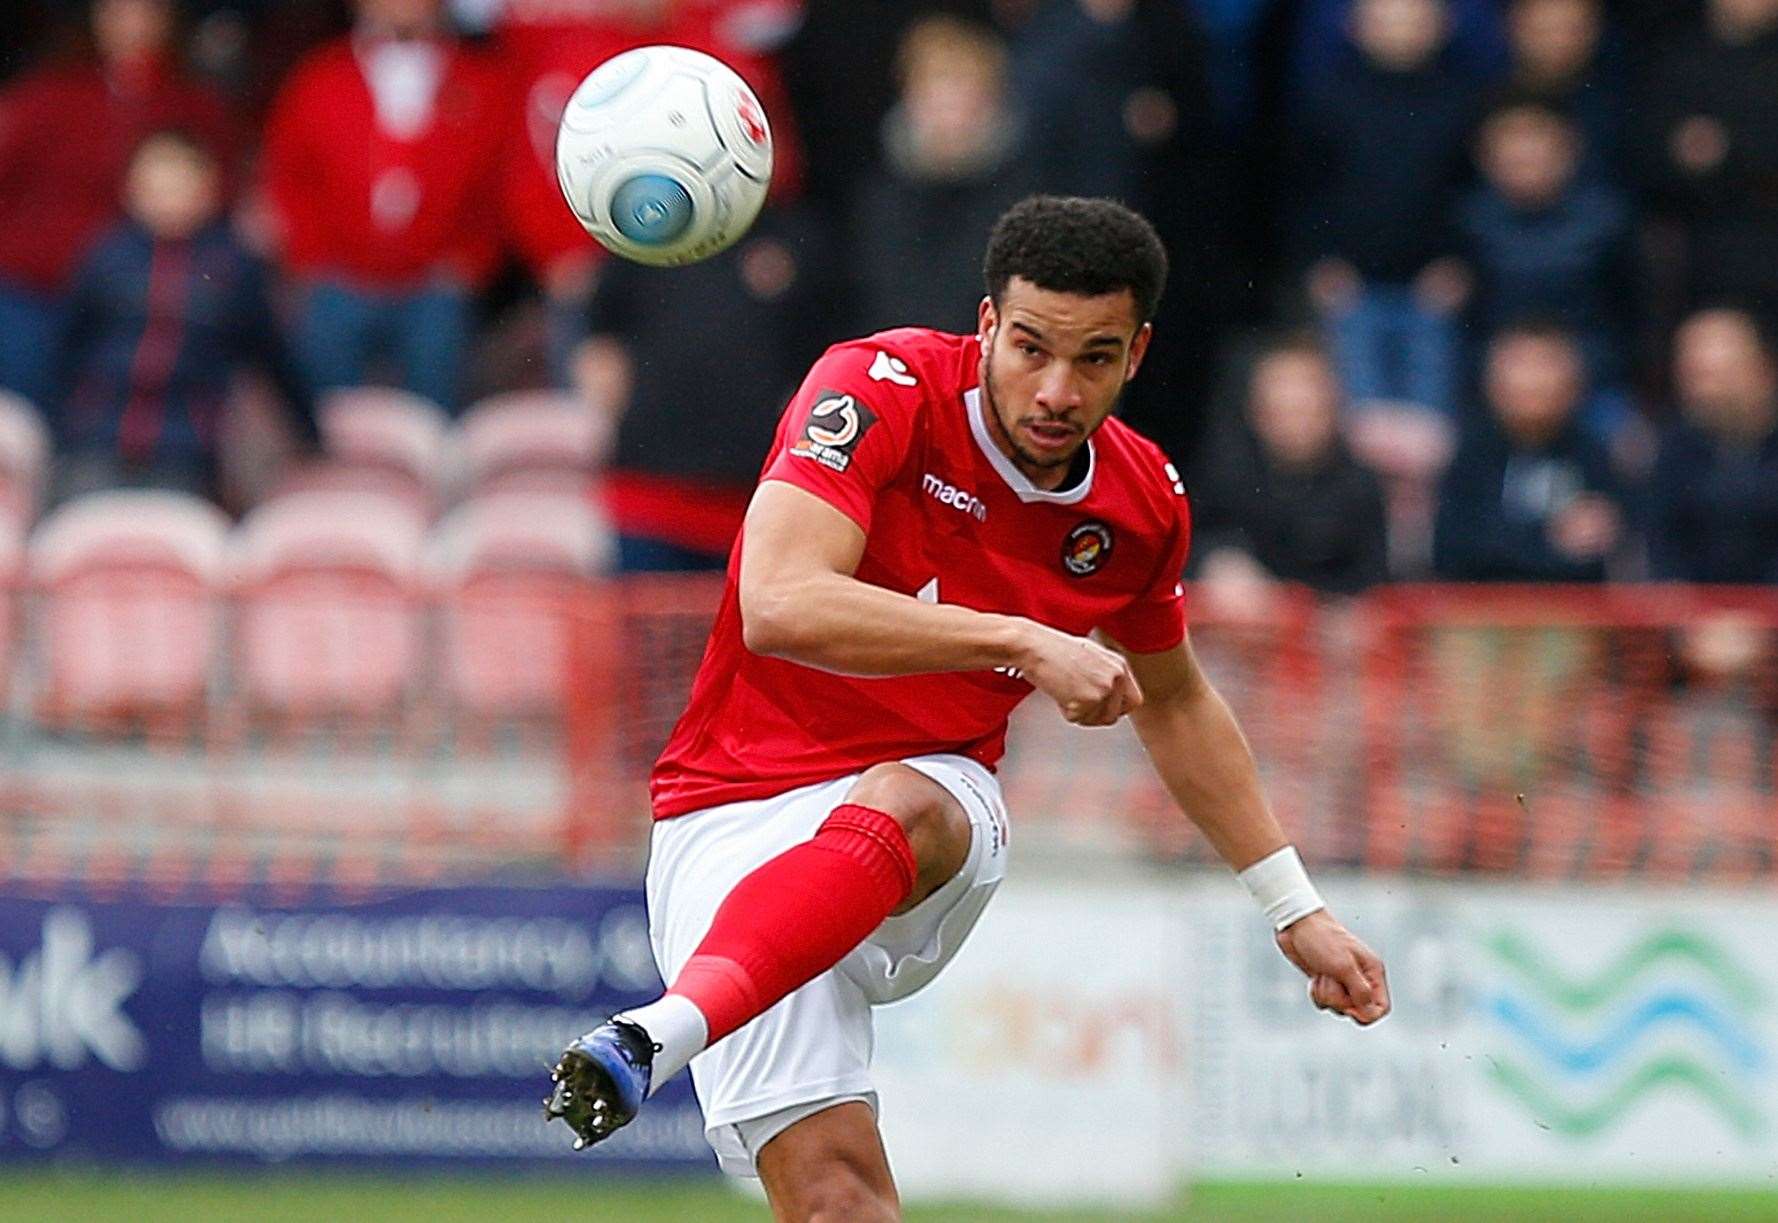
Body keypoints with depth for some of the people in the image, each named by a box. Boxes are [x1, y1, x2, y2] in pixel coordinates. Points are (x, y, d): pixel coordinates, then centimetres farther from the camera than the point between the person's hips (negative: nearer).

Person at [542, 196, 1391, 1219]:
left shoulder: (1143, 503, 4)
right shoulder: (883, 391, -13)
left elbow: (1174, 702, 25)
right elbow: (779, 606, -29)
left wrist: (1296, 910, 28)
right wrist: (1023, 642, -31)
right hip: (736, 817, -3)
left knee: (898, 809, -38)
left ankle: (660, 1036, -57)